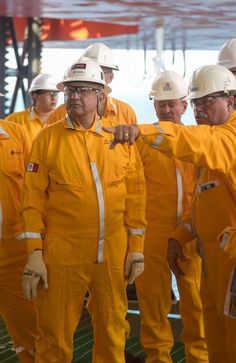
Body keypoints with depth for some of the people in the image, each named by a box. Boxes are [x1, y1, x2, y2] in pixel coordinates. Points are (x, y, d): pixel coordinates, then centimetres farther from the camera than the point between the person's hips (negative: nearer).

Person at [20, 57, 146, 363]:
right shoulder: (48, 138, -1)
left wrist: (136, 247, 3)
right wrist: (34, 254, -8)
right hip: (63, 253, -2)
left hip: (114, 253, 2)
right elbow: (33, 199, -3)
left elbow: (136, 196, 7)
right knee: (56, 337, 6)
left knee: (112, 331, 13)